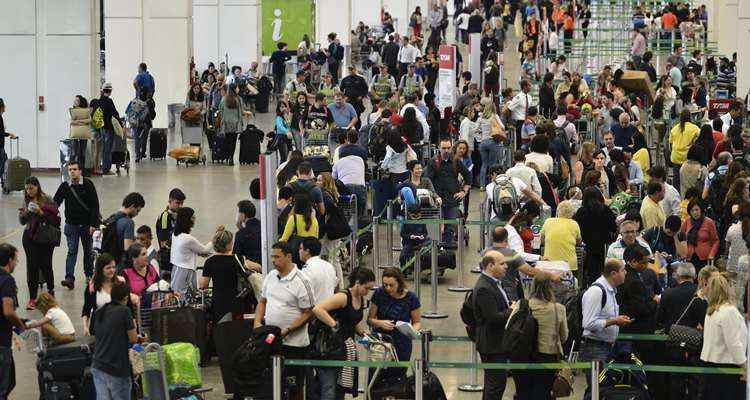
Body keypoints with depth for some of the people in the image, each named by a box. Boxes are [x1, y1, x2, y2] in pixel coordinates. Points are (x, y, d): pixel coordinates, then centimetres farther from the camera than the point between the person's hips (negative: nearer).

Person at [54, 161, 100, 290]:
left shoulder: (88, 185, -7)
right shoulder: (65, 187, -1)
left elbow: (95, 205, -8)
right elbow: (55, 203, 4)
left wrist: (94, 224, -13)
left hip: (87, 225, -1)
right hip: (71, 224, 1)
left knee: (88, 251, 12)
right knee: (72, 251, -6)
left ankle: (89, 274, 28)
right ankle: (69, 278, -12)